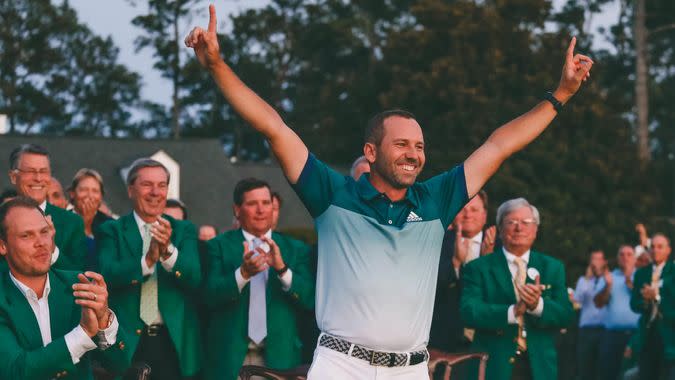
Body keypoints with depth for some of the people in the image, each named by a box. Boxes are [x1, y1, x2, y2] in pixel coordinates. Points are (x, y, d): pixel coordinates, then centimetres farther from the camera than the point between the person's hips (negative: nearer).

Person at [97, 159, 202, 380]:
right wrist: (147, 260, -29)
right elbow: (108, 275, -13)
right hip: (128, 342, -2)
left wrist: (169, 251, -25)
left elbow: (195, 279, -7)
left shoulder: (184, 230, 7)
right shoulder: (112, 231, 3)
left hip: (175, 342, 2)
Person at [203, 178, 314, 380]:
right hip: (230, 358, -1)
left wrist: (282, 268, -19)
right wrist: (243, 273, -26)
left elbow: (310, 299, -4)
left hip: (278, 357, 1)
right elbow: (211, 296, -9)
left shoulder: (296, 249, 7)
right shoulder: (219, 246, 3)